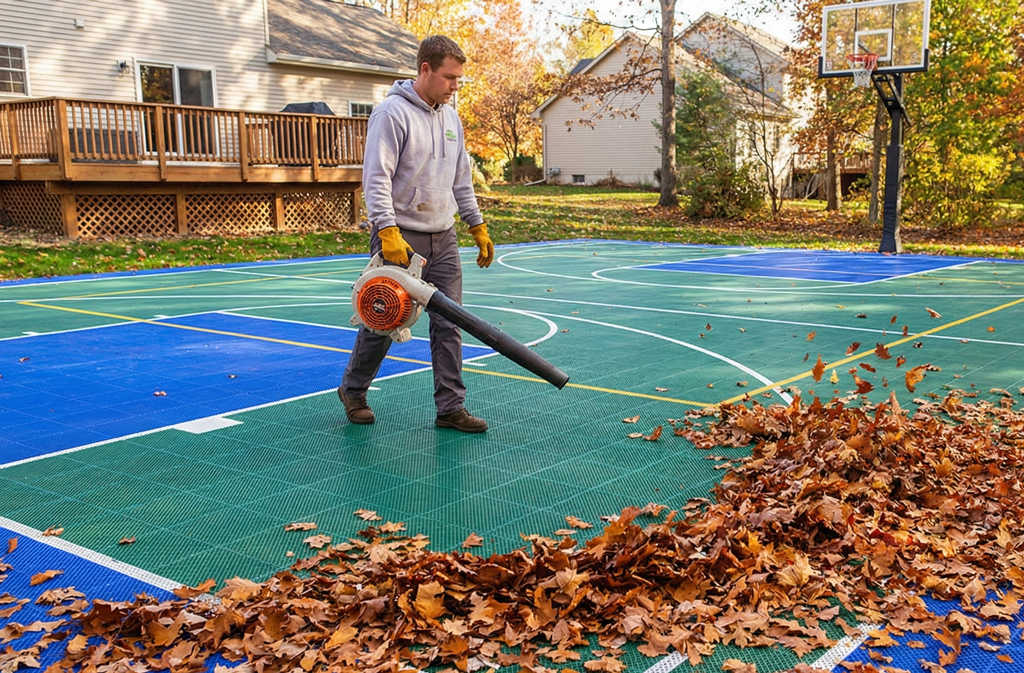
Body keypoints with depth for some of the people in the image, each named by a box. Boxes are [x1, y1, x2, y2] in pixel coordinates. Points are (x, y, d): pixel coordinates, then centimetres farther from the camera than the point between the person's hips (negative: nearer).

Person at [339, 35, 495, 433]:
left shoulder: (451, 119, 14)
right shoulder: (392, 113, -10)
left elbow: (461, 181, 22)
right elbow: (376, 178, -18)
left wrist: (478, 227, 19)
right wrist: (388, 232, -27)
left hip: (443, 239, 7)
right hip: (400, 237, -6)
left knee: (448, 323, 2)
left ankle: (450, 408, 9)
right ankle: (353, 390, 26)